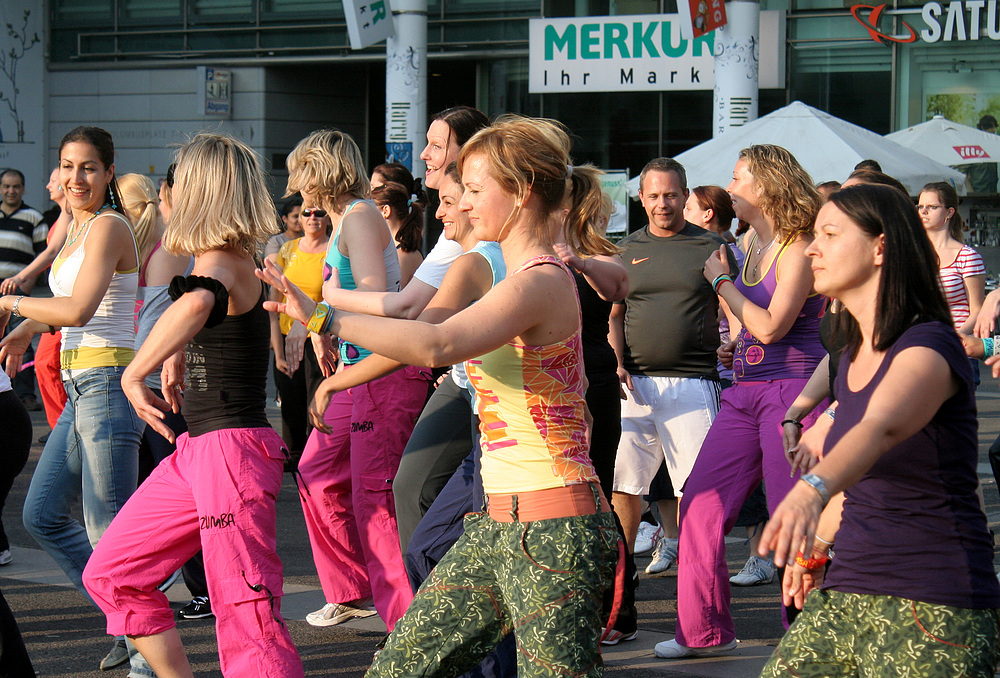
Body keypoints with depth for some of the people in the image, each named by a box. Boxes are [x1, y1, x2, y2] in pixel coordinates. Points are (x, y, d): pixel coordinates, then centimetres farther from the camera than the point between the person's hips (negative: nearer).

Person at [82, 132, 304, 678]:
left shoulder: (220, 262, -14)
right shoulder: (230, 261, 15)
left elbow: (197, 305, -40)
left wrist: (133, 375, -29)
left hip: (234, 449, -10)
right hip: (199, 449, 10)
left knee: (245, 613, -14)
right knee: (112, 575, 15)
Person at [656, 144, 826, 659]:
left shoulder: (799, 249, -10)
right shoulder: (753, 245, 16)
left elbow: (770, 326, -19)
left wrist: (721, 281, -9)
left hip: (791, 390, -9)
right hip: (744, 393, 9)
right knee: (699, 503, 5)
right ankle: (705, 630, 14)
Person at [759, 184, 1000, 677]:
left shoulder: (929, 349, -15)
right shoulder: (853, 358, 13)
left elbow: (881, 429, -36)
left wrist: (811, 491, -53)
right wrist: (818, 545, 25)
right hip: (845, 594, 8)